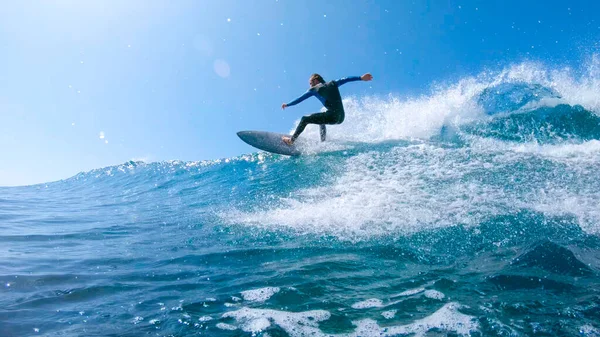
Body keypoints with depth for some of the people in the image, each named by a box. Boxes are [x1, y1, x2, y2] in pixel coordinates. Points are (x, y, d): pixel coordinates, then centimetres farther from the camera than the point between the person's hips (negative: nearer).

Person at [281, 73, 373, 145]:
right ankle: (323, 142, 34)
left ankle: (291, 140, -4)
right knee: (321, 119, 36)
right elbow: (346, 79, 17)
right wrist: (361, 78, 17)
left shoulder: (314, 89, 7)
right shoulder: (332, 84, 19)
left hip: (332, 116, -7)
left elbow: (300, 99, 13)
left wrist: (287, 104, 23)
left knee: (304, 119, 1)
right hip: (341, 117, 7)